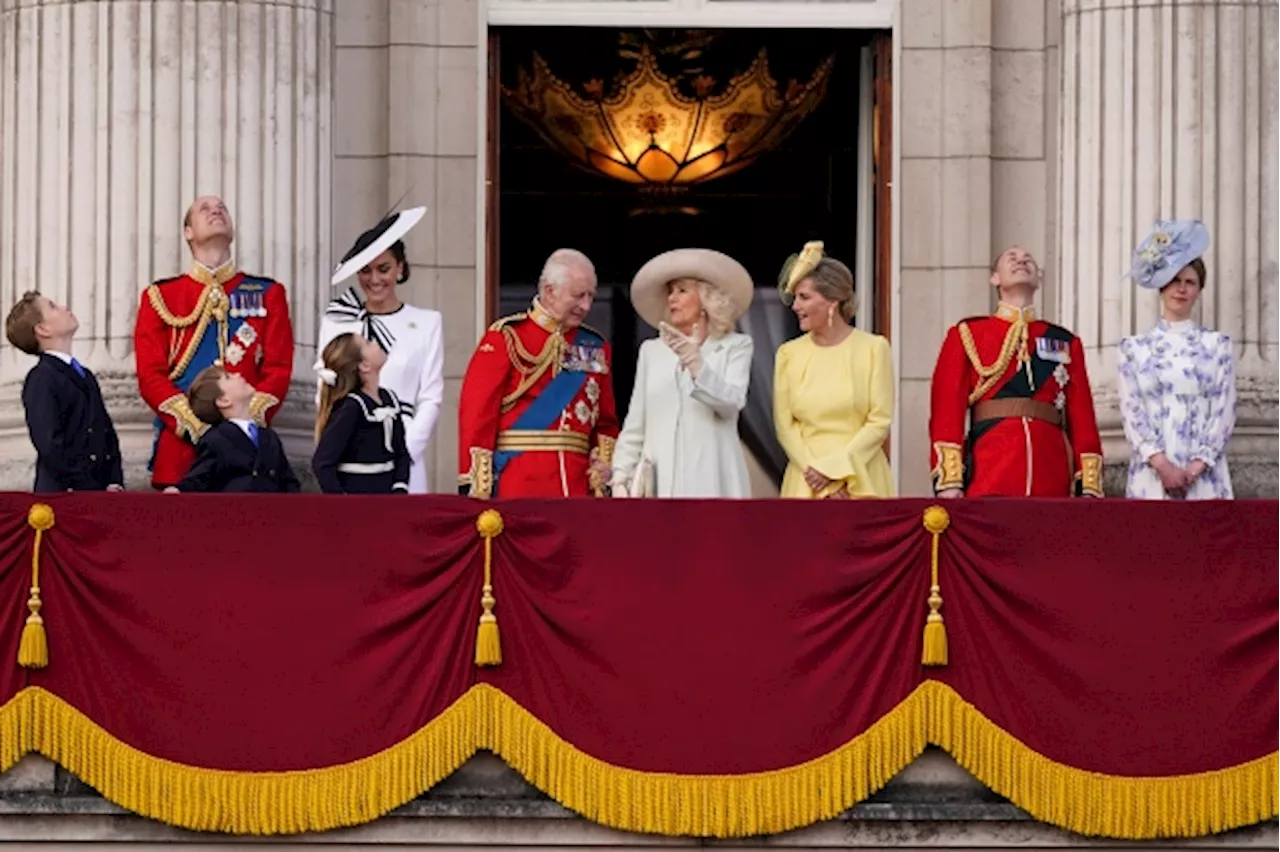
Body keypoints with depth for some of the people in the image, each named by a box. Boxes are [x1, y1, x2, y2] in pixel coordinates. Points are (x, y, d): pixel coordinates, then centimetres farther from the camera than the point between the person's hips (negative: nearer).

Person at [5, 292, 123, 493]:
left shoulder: (85, 376, 20)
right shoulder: (41, 380, -8)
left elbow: (108, 433, 18)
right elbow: (49, 445, -16)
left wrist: (115, 482, 3)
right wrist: (87, 488, -15)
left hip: (102, 493, 8)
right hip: (64, 496, -8)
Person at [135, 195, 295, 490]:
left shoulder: (268, 294, 15)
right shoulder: (160, 297, 13)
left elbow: (279, 369, 7)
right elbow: (150, 375, 3)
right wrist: (195, 426, -11)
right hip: (182, 446, -1)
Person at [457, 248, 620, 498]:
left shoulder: (595, 348, 14)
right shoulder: (505, 339, -1)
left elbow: (606, 421, 21)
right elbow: (476, 412, -6)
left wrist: (604, 460, 0)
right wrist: (476, 489, -12)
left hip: (577, 485, 4)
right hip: (516, 486, -4)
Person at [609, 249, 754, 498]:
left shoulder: (736, 347, 7)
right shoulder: (652, 350, 17)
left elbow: (732, 402, -11)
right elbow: (634, 426, 15)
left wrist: (694, 361, -24)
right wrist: (620, 478, 5)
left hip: (709, 483, -3)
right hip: (658, 482, 3)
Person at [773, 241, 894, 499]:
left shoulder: (873, 348, -1)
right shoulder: (788, 354, 7)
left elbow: (880, 422, -5)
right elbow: (784, 425, 3)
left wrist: (833, 468, -11)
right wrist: (817, 476, -10)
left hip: (861, 482, -2)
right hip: (805, 485, 2)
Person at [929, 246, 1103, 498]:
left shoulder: (1066, 343, 19)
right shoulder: (967, 335, 12)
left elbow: (1082, 418, 13)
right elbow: (947, 409, 3)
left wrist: (1089, 487, 2)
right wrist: (949, 481, -8)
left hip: (1052, 484, 2)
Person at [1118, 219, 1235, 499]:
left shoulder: (1217, 346, 10)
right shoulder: (1135, 348, 10)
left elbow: (1224, 412, 3)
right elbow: (1131, 412, 2)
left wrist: (1195, 468, -9)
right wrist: (1162, 465, -12)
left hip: (1204, 477, 0)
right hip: (1151, 475, 0)